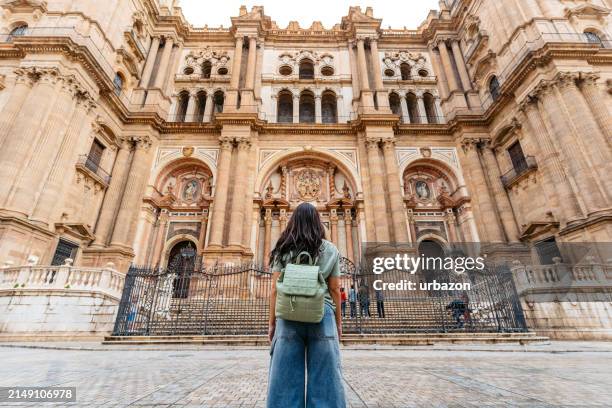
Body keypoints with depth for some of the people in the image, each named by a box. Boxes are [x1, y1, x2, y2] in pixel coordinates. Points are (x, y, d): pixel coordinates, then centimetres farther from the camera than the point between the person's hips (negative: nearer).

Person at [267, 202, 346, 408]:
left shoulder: (283, 249, 5)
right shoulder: (330, 250, 6)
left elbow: (275, 289, 2)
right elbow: (334, 290, 6)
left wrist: (271, 323, 9)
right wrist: (338, 322, 15)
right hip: (322, 314, 0)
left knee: (286, 378, 7)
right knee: (324, 379, 7)